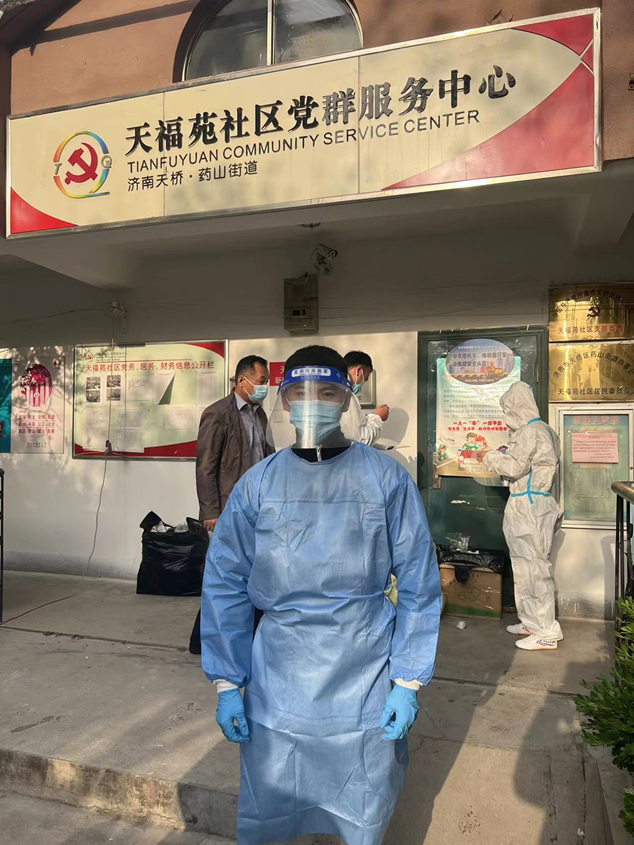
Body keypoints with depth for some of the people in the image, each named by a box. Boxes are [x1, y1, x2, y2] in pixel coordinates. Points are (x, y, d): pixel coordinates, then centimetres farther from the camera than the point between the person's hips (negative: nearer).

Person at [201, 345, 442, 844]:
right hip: (277, 684, 1)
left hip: (365, 683, 0)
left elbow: (419, 584, -3)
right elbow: (225, 586, 1)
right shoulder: (257, 485, -2)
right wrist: (226, 684, -2)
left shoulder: (387, 479, -6)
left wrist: (408, 682, -4)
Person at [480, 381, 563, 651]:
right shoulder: (545, 430, 13)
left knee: (532, 567, -4)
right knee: (528, 565, 16)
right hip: (537, 502, 10)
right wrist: (509, 453, 14)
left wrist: (489, 457, -4)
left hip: (528, 506, -10)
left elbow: (513, 467, -19)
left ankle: (546, 634, 3)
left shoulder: (529, 431, -16)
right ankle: (531, 622, 27)